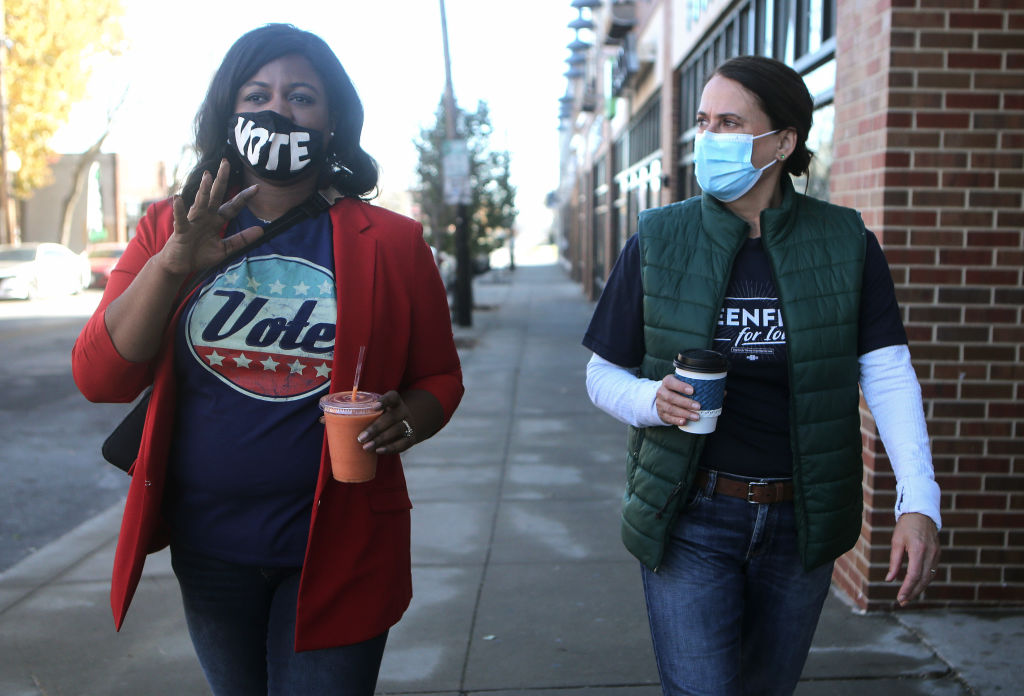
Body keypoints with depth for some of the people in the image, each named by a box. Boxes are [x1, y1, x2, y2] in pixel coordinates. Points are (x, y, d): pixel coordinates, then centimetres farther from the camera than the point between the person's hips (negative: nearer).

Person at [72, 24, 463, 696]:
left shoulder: (391, 243, -4)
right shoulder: (167, 229, 1)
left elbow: (439, 378, 4)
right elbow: (100, 378, -7)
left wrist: (406, 421, -19)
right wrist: (172, 264, -21)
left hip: (335, 552, -2)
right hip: (208, 548, 3)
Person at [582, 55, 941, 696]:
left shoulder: (846, 243, -4)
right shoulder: (658, 240, -4)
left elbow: (889, 377, -6)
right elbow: (604, 374, 2)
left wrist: (919, 503, -18)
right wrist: (652, 400, -20)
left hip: (800, 522, 2)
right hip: (692, 516, -1)